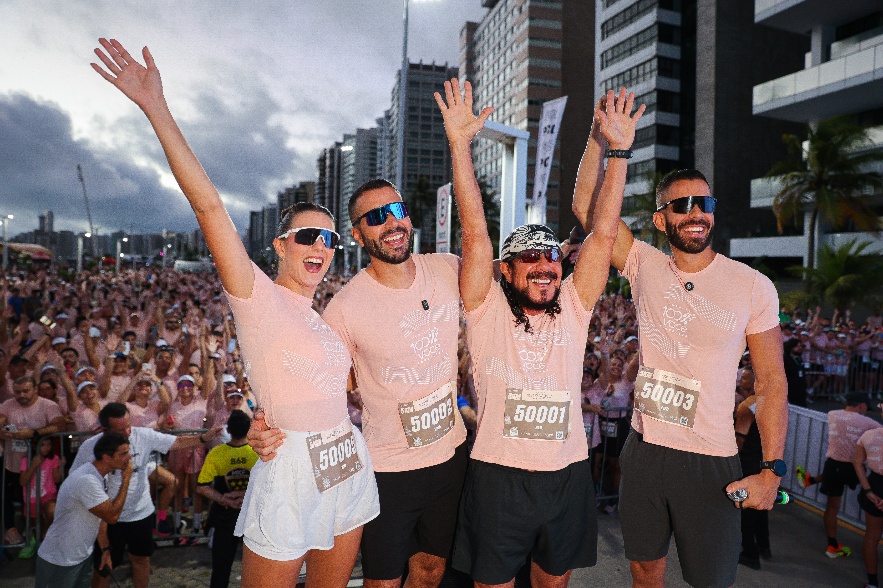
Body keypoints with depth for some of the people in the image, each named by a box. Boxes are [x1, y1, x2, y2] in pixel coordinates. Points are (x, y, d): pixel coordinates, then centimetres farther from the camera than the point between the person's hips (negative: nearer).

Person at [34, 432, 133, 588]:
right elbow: (112, 515, -27)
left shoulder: (97, 475, 1)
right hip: (59, 561, -8)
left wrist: (105, 550, 8)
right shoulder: (86, 481, -30)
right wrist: (126, 479, -23)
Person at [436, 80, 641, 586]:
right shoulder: (488, 310, -6)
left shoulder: (573, 308, 1)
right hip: (498, 479, -3)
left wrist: (620, 150, -8)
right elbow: (476, 233, -15)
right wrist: (460, 144, -19)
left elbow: (603, 233, -4)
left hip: (568, 478, 3)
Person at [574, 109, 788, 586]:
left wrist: (772, 469, -8)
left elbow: (771, 384, -3)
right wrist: (602, 138, -19)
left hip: (711, 460, -2)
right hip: (644, 449, 2)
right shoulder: (645, 267, -2)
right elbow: (586, 206, -8)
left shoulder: (753, 287, -6)